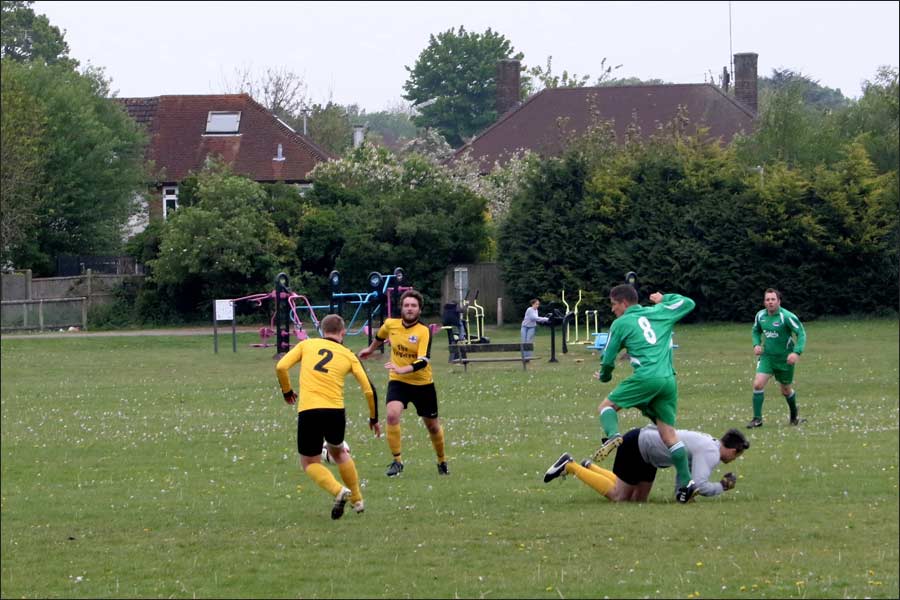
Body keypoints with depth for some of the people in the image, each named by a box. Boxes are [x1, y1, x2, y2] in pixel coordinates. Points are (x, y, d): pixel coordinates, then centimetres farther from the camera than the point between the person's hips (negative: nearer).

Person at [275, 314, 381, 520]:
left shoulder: (306, 344, 12)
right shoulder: (348, 356, 13)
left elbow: (281, 367, 1)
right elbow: (369, 390, 10)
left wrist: (287, 391, 19)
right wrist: (374, 419, 25)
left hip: (308, 411, -2)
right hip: (335, 411, 2)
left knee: (309, 463, 14)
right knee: (338, 452, 31)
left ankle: (339, 491, -12)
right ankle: (357, 500, 32)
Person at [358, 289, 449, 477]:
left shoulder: (424, 332, -18)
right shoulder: (390, 325, -5)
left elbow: (423, 361, -29)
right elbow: (380, 336, 20)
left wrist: (403, 369, -44)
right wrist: (371, 349, 36)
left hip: (423, 384, -2)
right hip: (398, 382, 2)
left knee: (432, 426, 11)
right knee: (392, 415, -24)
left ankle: (442, 462, 36)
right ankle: (397, 461, -13)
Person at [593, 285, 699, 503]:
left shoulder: (620, 324, 8)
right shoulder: (659, 312, 19)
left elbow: (608, 360, 12)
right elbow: (688, 303, 31)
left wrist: (604, 376, 33)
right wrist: (664, 299, 44)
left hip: (647, 377, -5)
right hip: (669, 380, 5)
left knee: (606, 406, 10)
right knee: (668, 431, 5)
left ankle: (612, 435, -23)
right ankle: (686, 483, -6)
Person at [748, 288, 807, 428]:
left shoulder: (786, 316, -18)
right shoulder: (760, 316, -2)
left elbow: (801, 333, -15)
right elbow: (756, 331, 17)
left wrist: (797, 352, -27)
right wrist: (756, 344, -2)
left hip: (785, 358, -3)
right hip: (767, 356, 3)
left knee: (786, 390, 12)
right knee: (758, 384, -15)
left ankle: (794, 416, 38)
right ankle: (757, 419, -6)